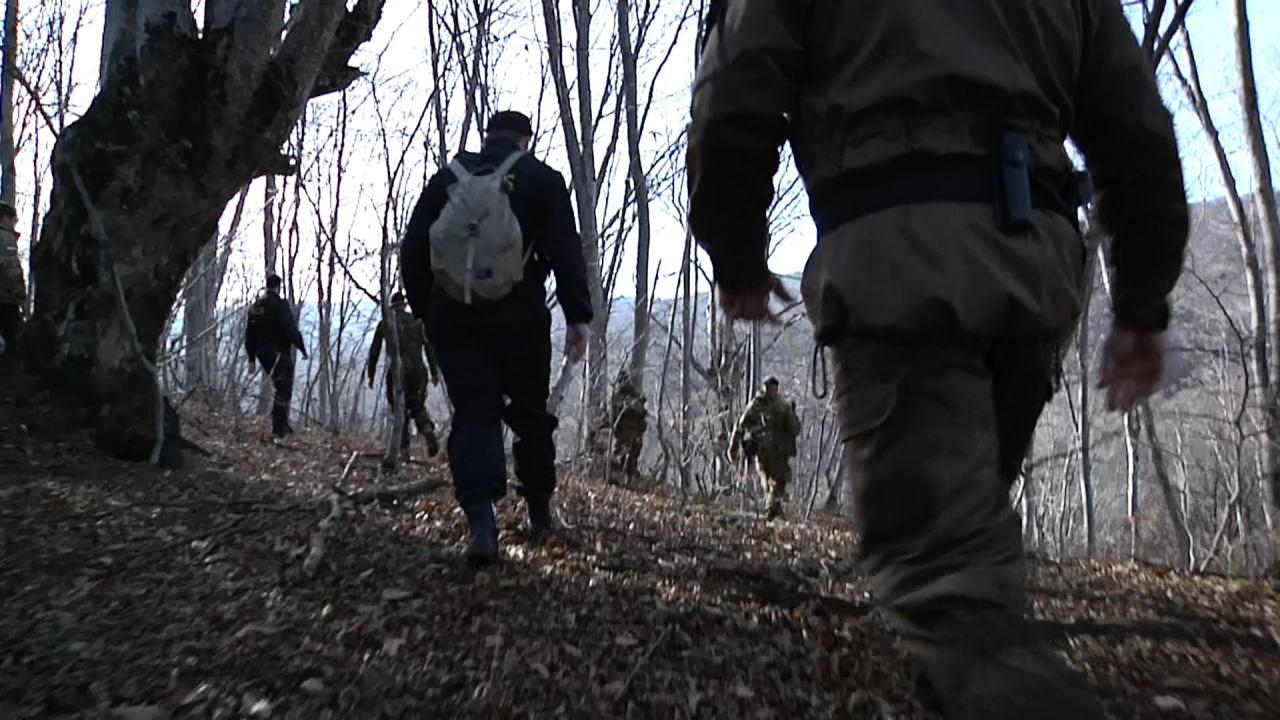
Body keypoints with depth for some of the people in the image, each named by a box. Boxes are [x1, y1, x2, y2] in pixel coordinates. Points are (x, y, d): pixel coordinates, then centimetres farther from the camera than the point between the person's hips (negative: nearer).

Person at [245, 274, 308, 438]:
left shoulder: (254, 306, 11)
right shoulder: (279, 304, -12)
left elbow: (249, 334, 13)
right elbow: (291, 329, -19)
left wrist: (251, 358, 17)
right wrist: (302, 348, -10)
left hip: (262, 353, 8)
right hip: (279, 352, -8)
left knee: (281, 387, 19)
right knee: (283, 389, -3)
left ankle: (283, 424, 20)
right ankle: (278, 428, -8)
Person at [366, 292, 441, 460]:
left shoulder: (384, 323, 10)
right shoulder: (417, 321, 12)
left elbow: (374, 350, 10)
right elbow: (429, 347, 6)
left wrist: (371, 373, 16)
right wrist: (435, 371, 7)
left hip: (397, 371, -1)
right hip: (417, 370, 2)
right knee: (418, 407, 15)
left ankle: (404, 448, -2)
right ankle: (429, 431, -13)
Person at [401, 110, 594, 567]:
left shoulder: (446, 179, 12)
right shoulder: (541, 178, 4)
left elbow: (413, 251, 10)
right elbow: (566, 251, -6)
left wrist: (424, 309, 16)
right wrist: (578, 315, -6)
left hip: (451, 314, 2)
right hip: (517, 314, -1)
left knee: (474, 414, -1)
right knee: (529, 412, 13)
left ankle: (481, 522, -17)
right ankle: (540, 511, 22)